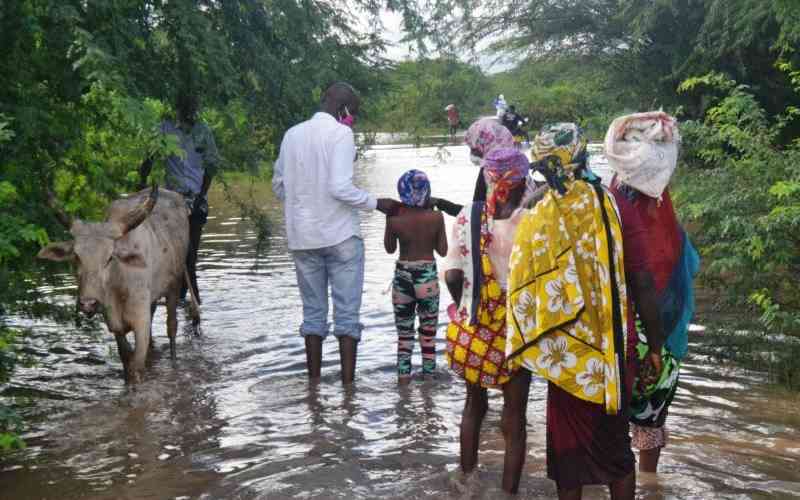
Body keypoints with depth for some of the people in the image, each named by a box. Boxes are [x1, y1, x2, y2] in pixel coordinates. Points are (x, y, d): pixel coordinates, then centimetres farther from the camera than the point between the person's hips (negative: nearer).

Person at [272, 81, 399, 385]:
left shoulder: (292, 134, 7)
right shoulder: (340, 133, -10)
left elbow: (278, 185, 14)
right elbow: (340, 187, -19)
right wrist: (376, 203, -7)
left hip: (302, 237, 5)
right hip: (340, 235, -5)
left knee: (313, 312, 13)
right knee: (347, 313, 2)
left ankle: (314, 382, 15)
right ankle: (348, 383, 2)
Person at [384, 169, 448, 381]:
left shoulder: (394, 218, -10)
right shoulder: (436, 217, -10)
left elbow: (389, 248, 6)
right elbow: (443, 251, -1)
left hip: (402, 276, 1)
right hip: (428, 277, 0)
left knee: (404, 332, 13)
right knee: (428, 332, 14)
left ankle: (403, 375, 13)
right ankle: (428, 374, 21)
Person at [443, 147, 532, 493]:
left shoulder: (467, 216, -6)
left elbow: (452, 276, -6)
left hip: (472, 331, 3)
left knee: (474, 405, 24)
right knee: (514, 419, 12)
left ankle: (467, 479, 37)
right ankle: (509, 491, 20)